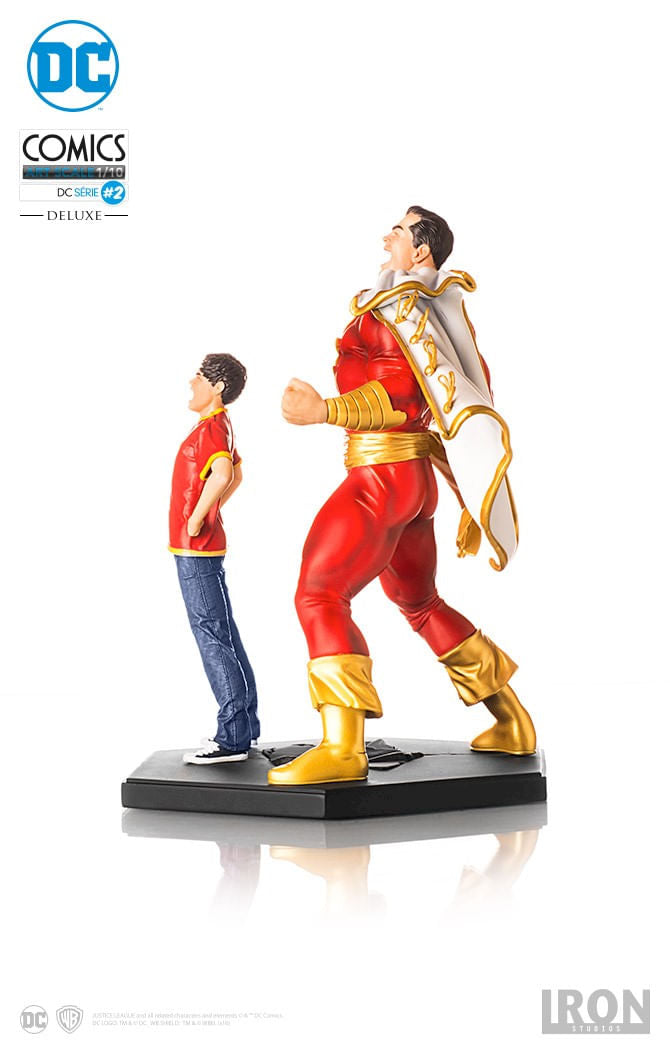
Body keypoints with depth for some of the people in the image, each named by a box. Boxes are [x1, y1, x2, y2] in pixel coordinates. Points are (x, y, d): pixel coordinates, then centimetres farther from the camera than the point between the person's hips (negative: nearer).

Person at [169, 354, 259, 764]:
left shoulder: (212, 427, -15)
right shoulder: (218, 426, 16)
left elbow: (223, 473, -35)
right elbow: (237, 472, 33)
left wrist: (197, 519, -25)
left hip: (197, 549, -10)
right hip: (197, 548, 10)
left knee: (212, 637, -9)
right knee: (222, 636, 13)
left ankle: (233, 737, -7)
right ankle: (244, 726, 19)